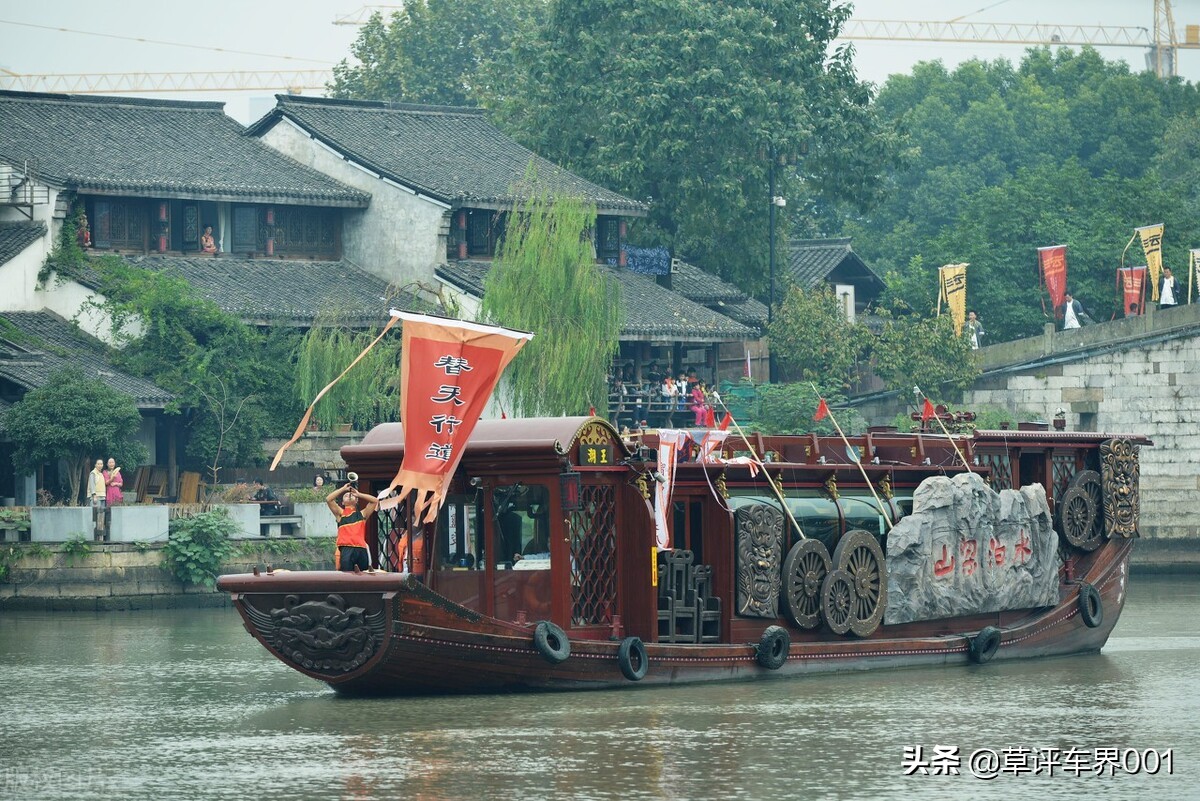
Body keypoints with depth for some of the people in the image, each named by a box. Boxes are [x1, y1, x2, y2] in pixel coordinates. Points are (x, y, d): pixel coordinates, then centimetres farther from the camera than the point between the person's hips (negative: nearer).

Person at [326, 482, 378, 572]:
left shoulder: (362, 514, 23)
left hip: (361, 550, 3)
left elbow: (375, 501, 17)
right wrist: (343, 489, 13)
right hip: (346, 549, -3)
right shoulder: (340, 513, 18)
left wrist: (358, 494, 18)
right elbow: (328, 499, 7)